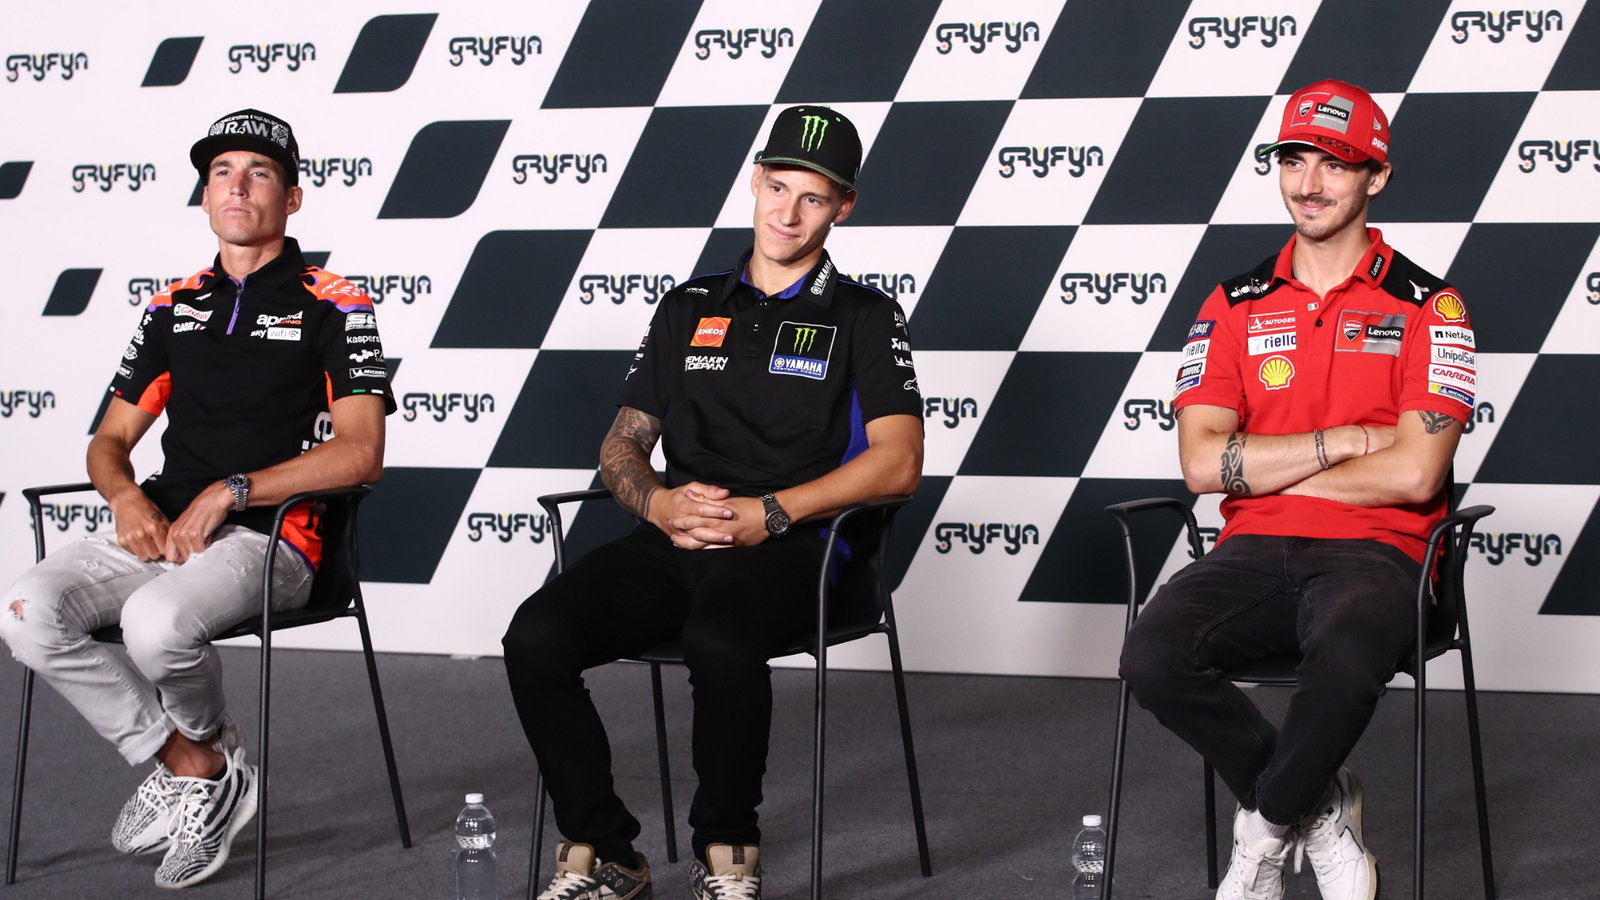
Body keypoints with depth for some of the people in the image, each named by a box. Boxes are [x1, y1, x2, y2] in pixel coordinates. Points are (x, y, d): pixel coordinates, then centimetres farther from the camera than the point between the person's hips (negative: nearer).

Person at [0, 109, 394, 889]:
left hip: (270, 538, -6)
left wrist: (229, 492, -15)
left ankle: (205, 745, -1)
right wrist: (128, 498, -4)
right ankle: (194, 766, -10)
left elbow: (360, 453, -9)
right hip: (160, 529, 6)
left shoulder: (331, 307, 2)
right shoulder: (174, 307, 20)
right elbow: (109, 441, 21)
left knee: (157, 621, -36)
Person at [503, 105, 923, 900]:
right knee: (537, 637, -24)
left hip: (790, 549, -4)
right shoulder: (689, 309, 21)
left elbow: (898, 460, -5)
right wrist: (658, 503, -4)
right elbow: (621, 447, 20)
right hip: (674, 543, 4)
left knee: (719, 641, -39)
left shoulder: (863, 319, 9)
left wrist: (770, 513, -15)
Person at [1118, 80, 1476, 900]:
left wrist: (1266, 469, -2)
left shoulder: (1427, 308, 3)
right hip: (1254, 553, 3)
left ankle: (1266, 830, -8)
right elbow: (1202, 463, 1)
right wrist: (1341, 442, -6)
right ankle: (1323, 812, -6)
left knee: (1345, 664, -39)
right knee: (1153, 656, -29)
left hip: (1372, 554, -3)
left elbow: (1413, 473, -9)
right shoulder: (1235, 307, 13)